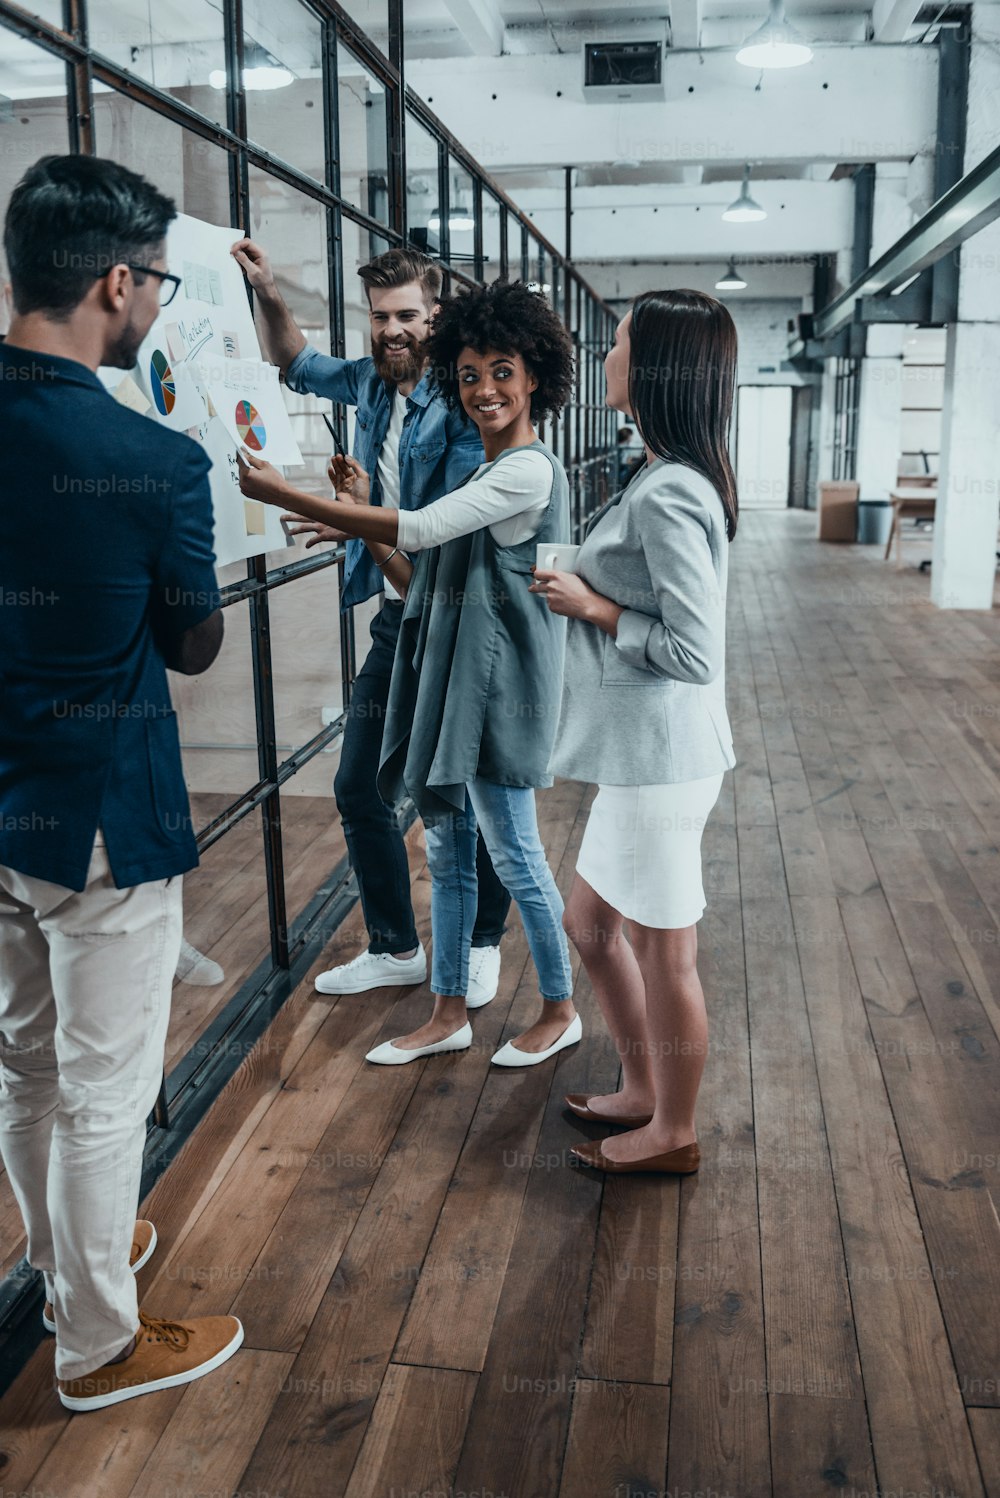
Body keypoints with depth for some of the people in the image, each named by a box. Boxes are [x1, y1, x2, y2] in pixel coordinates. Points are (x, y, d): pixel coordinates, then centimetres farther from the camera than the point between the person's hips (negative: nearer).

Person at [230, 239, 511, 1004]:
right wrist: (268, 297, 9)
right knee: (359, 788, 11)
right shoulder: (373, 381, 6)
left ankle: (483, 942, 27)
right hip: (396, 618, 7)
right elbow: (298, 363, 25)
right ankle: (396, 947, 27)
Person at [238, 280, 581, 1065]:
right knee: (448, 853, 14)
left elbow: (419, 530, -24)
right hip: (448, 682, 9)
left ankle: (561, 1010, 23)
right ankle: (450, 1013, 28)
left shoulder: (530, 470, -14)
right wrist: (361, 520, 2)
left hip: (497, 689, -9)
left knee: (515, 855, 3)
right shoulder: (481, 474, 15)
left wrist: (288, 495, -22)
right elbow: (426, 582, 13)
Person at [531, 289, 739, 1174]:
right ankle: (644, 1092, 40)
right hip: (639, 753, 10)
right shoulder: (677, 479, 9)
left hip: (660, 759, -10)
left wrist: (592, 608, -14)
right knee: (590, 922, 22)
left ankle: (673, 1135, 28)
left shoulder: (666, 497, -21)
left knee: (663, 953, 7)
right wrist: (590, 593, 8)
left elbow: (695, 652, -24)